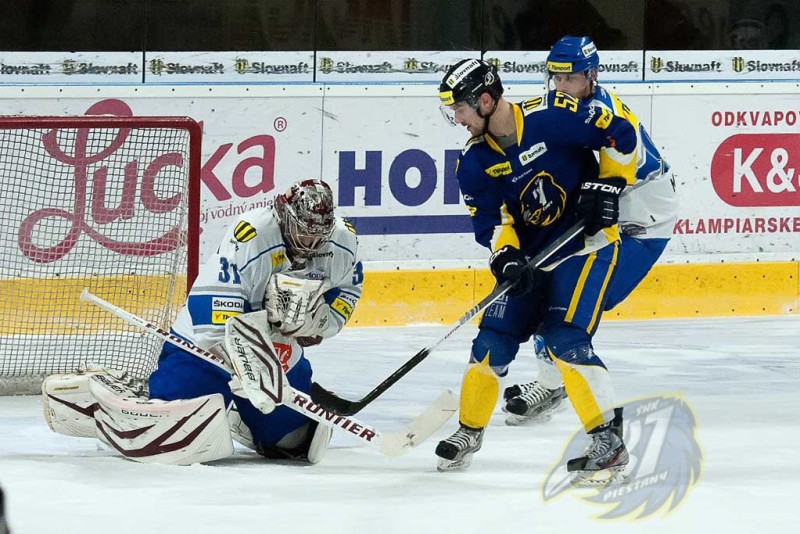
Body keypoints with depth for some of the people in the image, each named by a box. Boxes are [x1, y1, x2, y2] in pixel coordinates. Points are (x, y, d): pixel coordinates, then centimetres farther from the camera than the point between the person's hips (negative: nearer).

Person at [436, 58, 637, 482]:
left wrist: (608, 185, -15)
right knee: (493, 340, 3)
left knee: (565, 339, -20)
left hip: (585, 244, -6)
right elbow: (488, 220, -4)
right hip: (530, 253, 6)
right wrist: (506, 256, -22)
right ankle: (469, 431, 24)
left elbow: (620, 135, -11)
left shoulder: (552, 117, -20)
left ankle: (608, 443, -16)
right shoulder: (475, 161, -3)